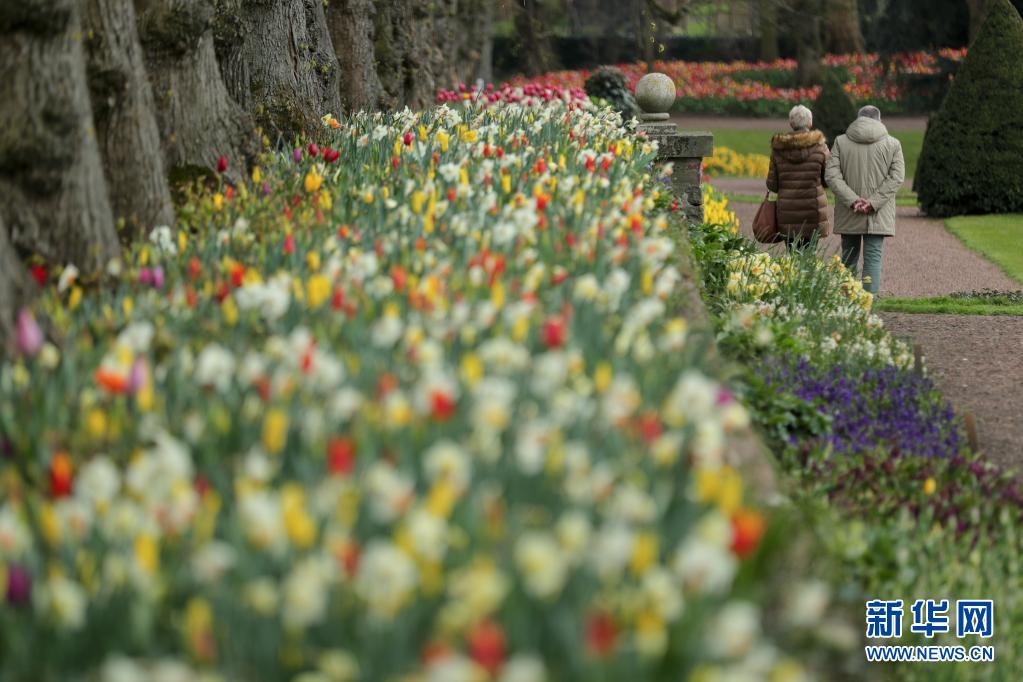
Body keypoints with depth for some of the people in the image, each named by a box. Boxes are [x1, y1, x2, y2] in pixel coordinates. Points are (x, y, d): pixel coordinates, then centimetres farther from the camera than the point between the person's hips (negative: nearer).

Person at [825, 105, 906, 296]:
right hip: (878, 217, -1)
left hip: (848, 217, 1)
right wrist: (873, 202, -12)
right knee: (873, 259, -2)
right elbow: (896, 177, -7)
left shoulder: (841, 142, 3)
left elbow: (832, 175, -7)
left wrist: (853, 200, -12)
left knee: (848, 259, 11)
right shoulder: (893, 144, 2)